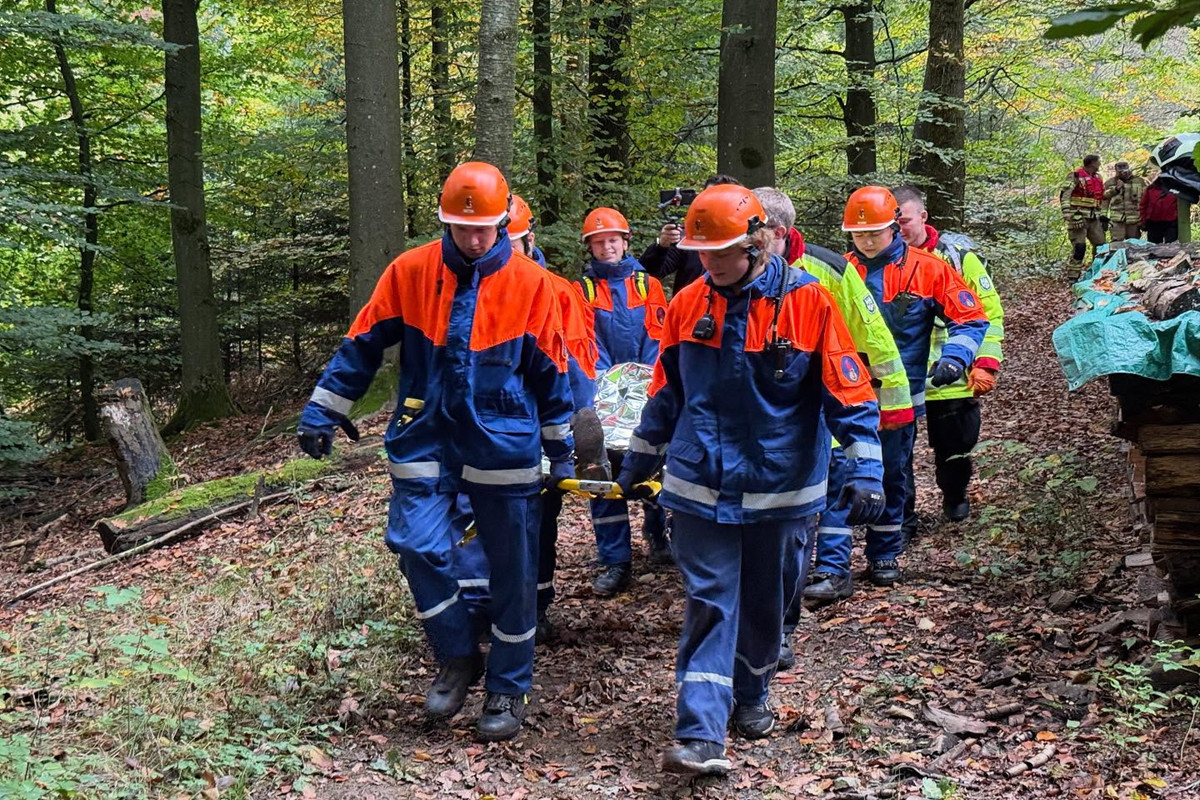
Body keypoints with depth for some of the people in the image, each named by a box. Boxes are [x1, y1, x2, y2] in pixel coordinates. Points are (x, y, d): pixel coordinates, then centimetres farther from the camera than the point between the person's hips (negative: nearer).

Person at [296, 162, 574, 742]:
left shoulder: (530, 284, -3)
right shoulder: (410, 273, -2)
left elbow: (550, 372, 5)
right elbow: (362, 346, 5)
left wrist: (561, 448, 10)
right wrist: (321, 412, 3)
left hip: (504, 447, -1)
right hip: (426, 440, 1)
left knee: (512, 572, 5)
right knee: (418, 546, -11)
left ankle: (508, 689, 21)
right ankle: (457, 659, 13)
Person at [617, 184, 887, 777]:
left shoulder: (807, 302, -10)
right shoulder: (687, 305, 1)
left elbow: (848, 392, -9)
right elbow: (665, 394, 14)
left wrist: (865, 470, -16)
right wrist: (638, 462, 19)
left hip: (778, 488, -1)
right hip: (701, 486, 1)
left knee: (765, 602, 15)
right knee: (709, 603, -4)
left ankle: (751, 696, 38)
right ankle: (701, 734, -6)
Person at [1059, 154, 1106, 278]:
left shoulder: (1097, 178, 19)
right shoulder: (1076, 176, -7)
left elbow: (1101, 198, 28)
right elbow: (1064, 195, -14)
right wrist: (1067, 215, -21)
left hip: (1094, 217, 8)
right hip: (1078, 217, -8)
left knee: (1100, 245, 10)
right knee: (1079, 247, -14)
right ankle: (1072, 276, -9)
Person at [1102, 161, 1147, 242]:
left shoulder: (1139, 181, 10)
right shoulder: (1109, 183, 9)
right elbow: (1105, 201, 8)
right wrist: (1103, 216, -1)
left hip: (1135, 219, 1)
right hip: (1117, 220, -1)